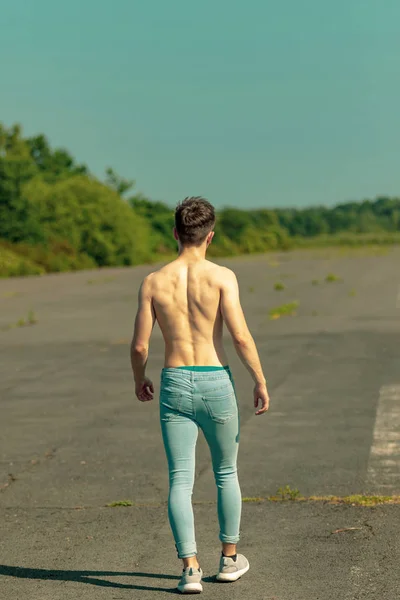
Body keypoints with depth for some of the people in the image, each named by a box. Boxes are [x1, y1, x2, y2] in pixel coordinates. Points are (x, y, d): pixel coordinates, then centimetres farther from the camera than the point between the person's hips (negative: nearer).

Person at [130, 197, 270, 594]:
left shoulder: (153, 282, 0)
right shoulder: (221, 277, -7)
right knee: (226, 474, 18)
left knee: (180, 481, 3)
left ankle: (190, 568, -7)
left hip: (174, 386, 1)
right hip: (215, 384, -1)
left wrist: (139, 379, 20)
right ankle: (229, 559, 28)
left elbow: (139, 345, 1)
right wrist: (260, 381, -3)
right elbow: (240, 336, -14)